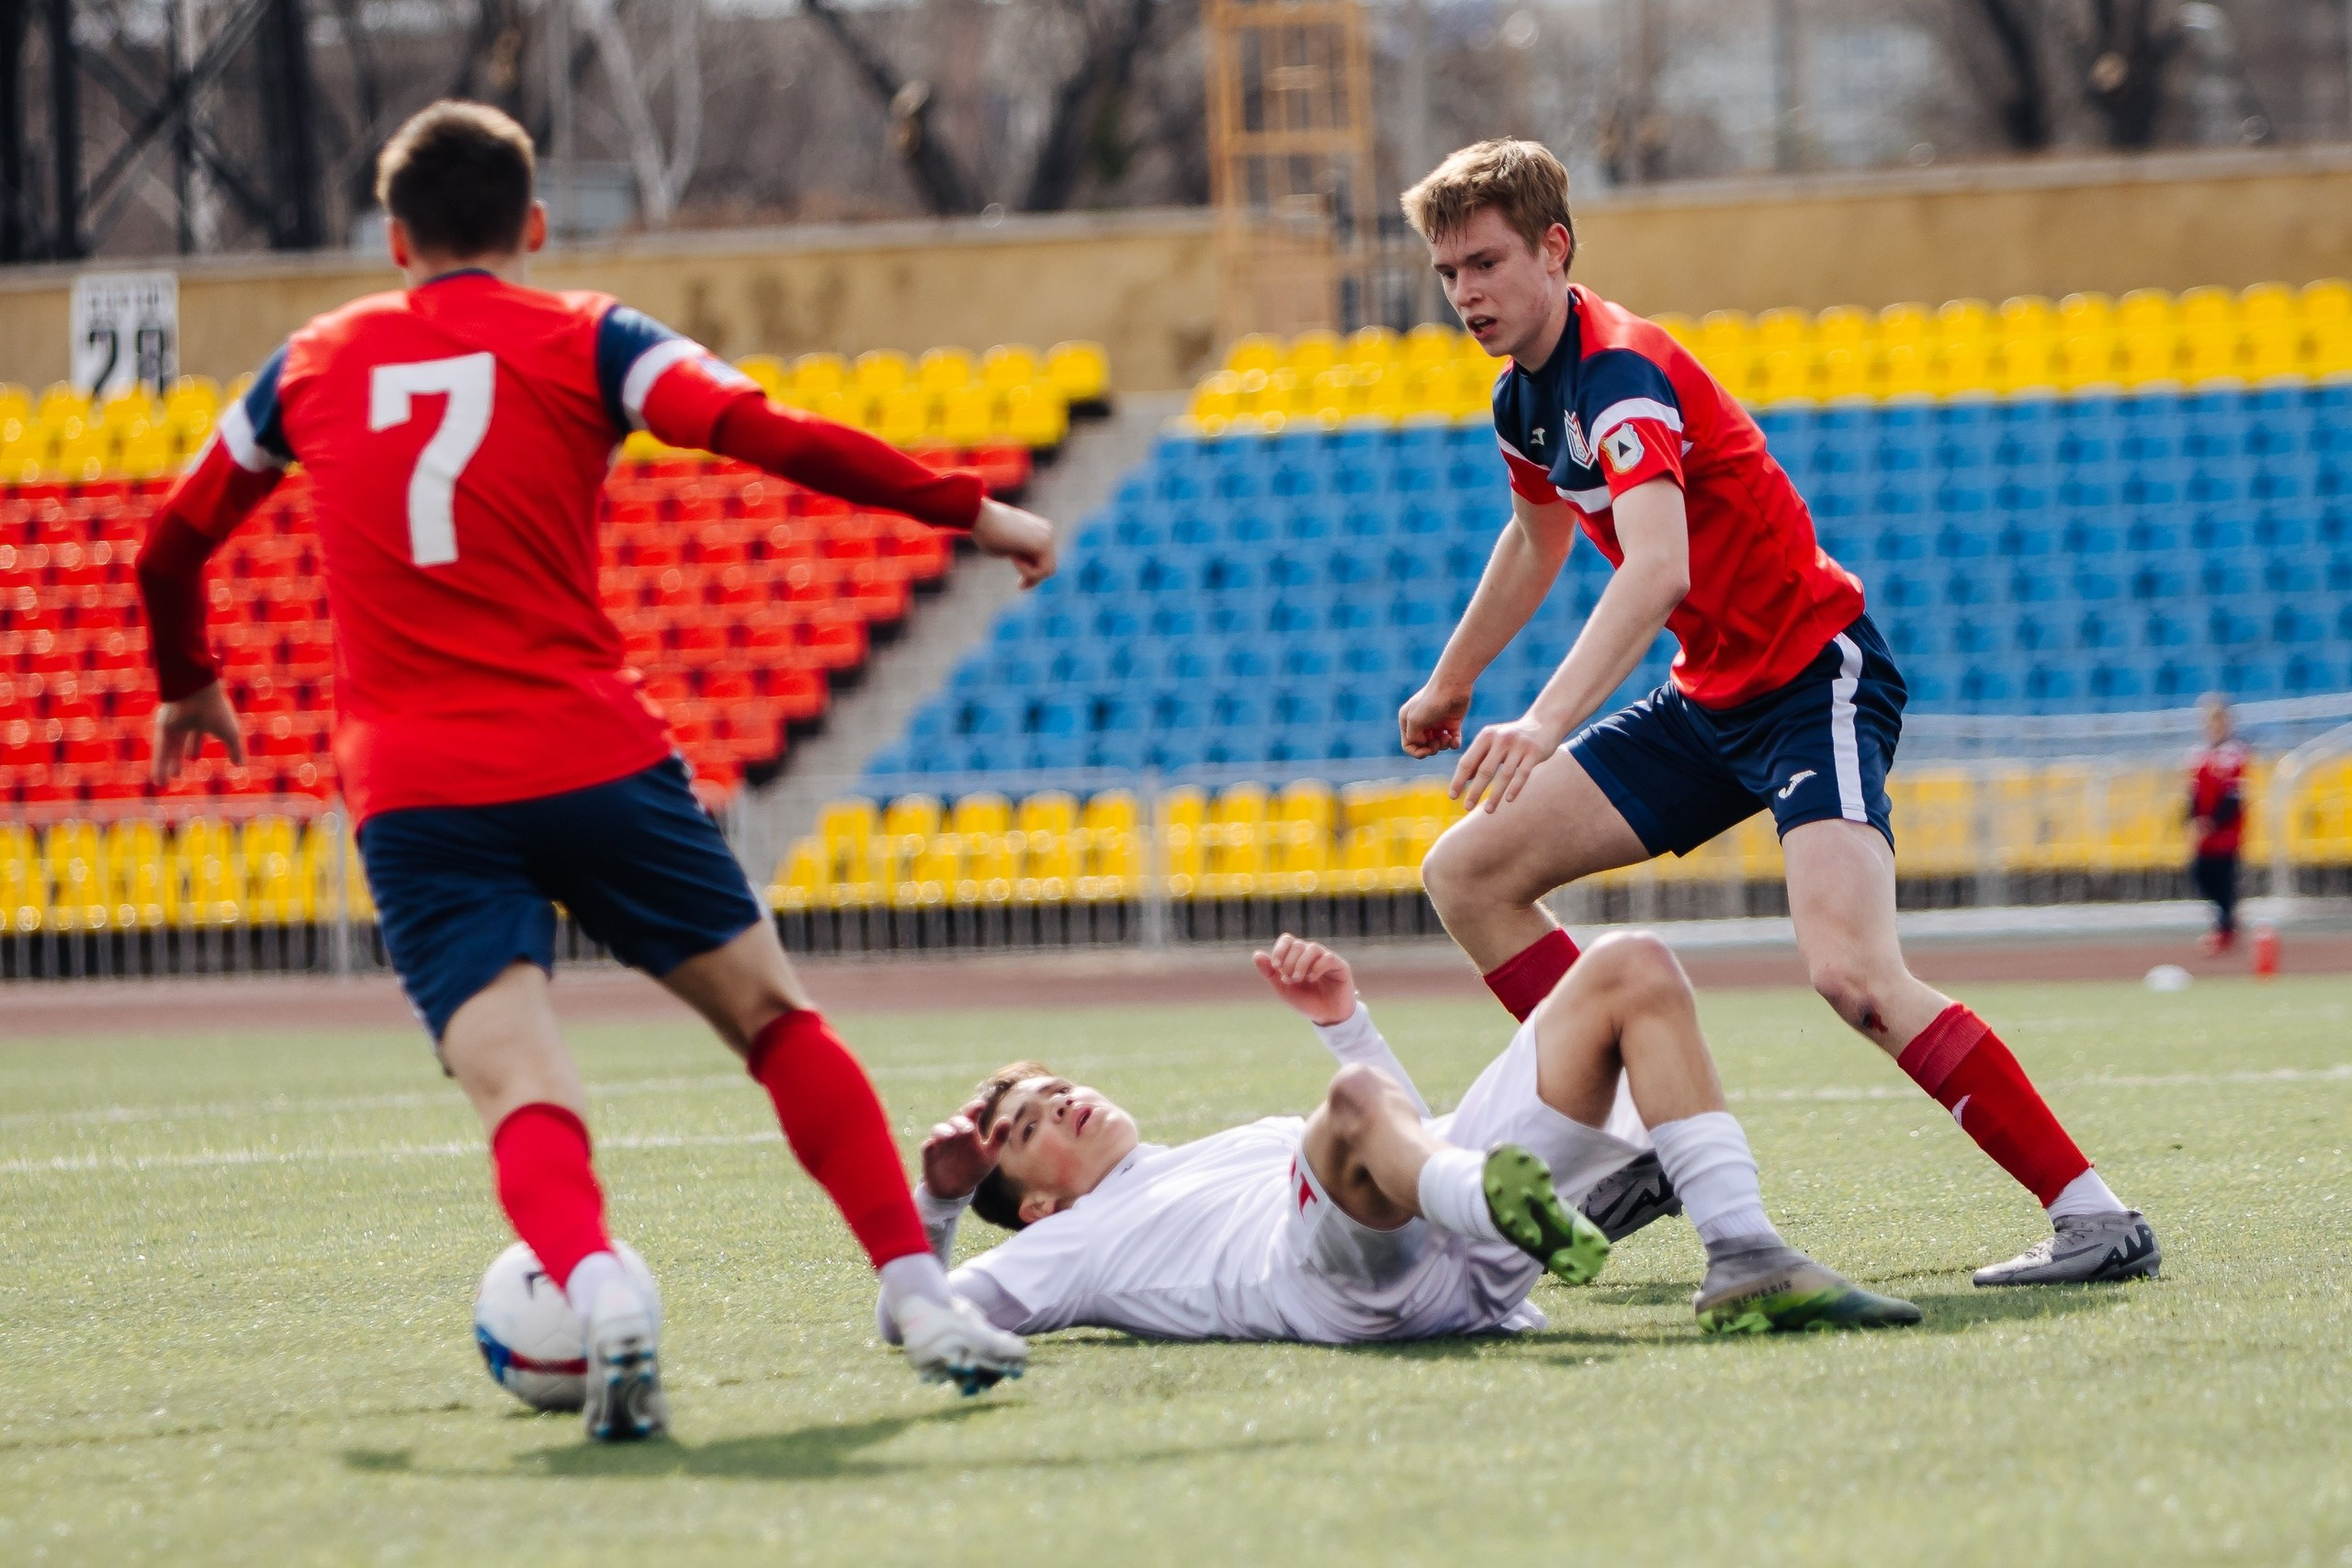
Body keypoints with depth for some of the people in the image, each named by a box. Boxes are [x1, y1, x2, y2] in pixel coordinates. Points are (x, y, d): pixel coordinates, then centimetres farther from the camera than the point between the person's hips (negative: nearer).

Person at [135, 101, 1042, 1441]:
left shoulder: (316, 365, 16)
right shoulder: (581, 340, 7)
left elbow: (171, 547, 26)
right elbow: (769, 436, -9)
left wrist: (190, 688, 44)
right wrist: (970, 508, -3)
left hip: (414, 801, 1)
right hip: (596, 762, -1)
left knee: (523, 1093, -10)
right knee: (778, 1022, 14)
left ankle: (599, 1289, -40)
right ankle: (923, 1297, 7)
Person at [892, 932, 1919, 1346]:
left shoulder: (1245, 1143, 43)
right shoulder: (1068, 1247, 27)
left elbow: (1419, 1139, 45)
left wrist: (1344, 1022, 33)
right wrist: (940, 1201, 12)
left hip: (1471, 1269, 7)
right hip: (1351, 1285, -7)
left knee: (1633, 968, 0)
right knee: (1359, 1103, -40)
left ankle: (1743, 1264, -19)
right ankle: (1503, 1201, -76)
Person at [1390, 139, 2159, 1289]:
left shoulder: (1619, 371, -22)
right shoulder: (1524, 396, 8)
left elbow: (1657, 566, -39)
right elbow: (1537, 540, 30)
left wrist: (1547, 724, -51)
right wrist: (1450, 684, 42)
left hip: (1814, 680, -10)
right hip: (1710, 701, 10)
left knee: (1850, 972, -29)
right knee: (1467, 875, 3)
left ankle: (2093, 1217, -24)